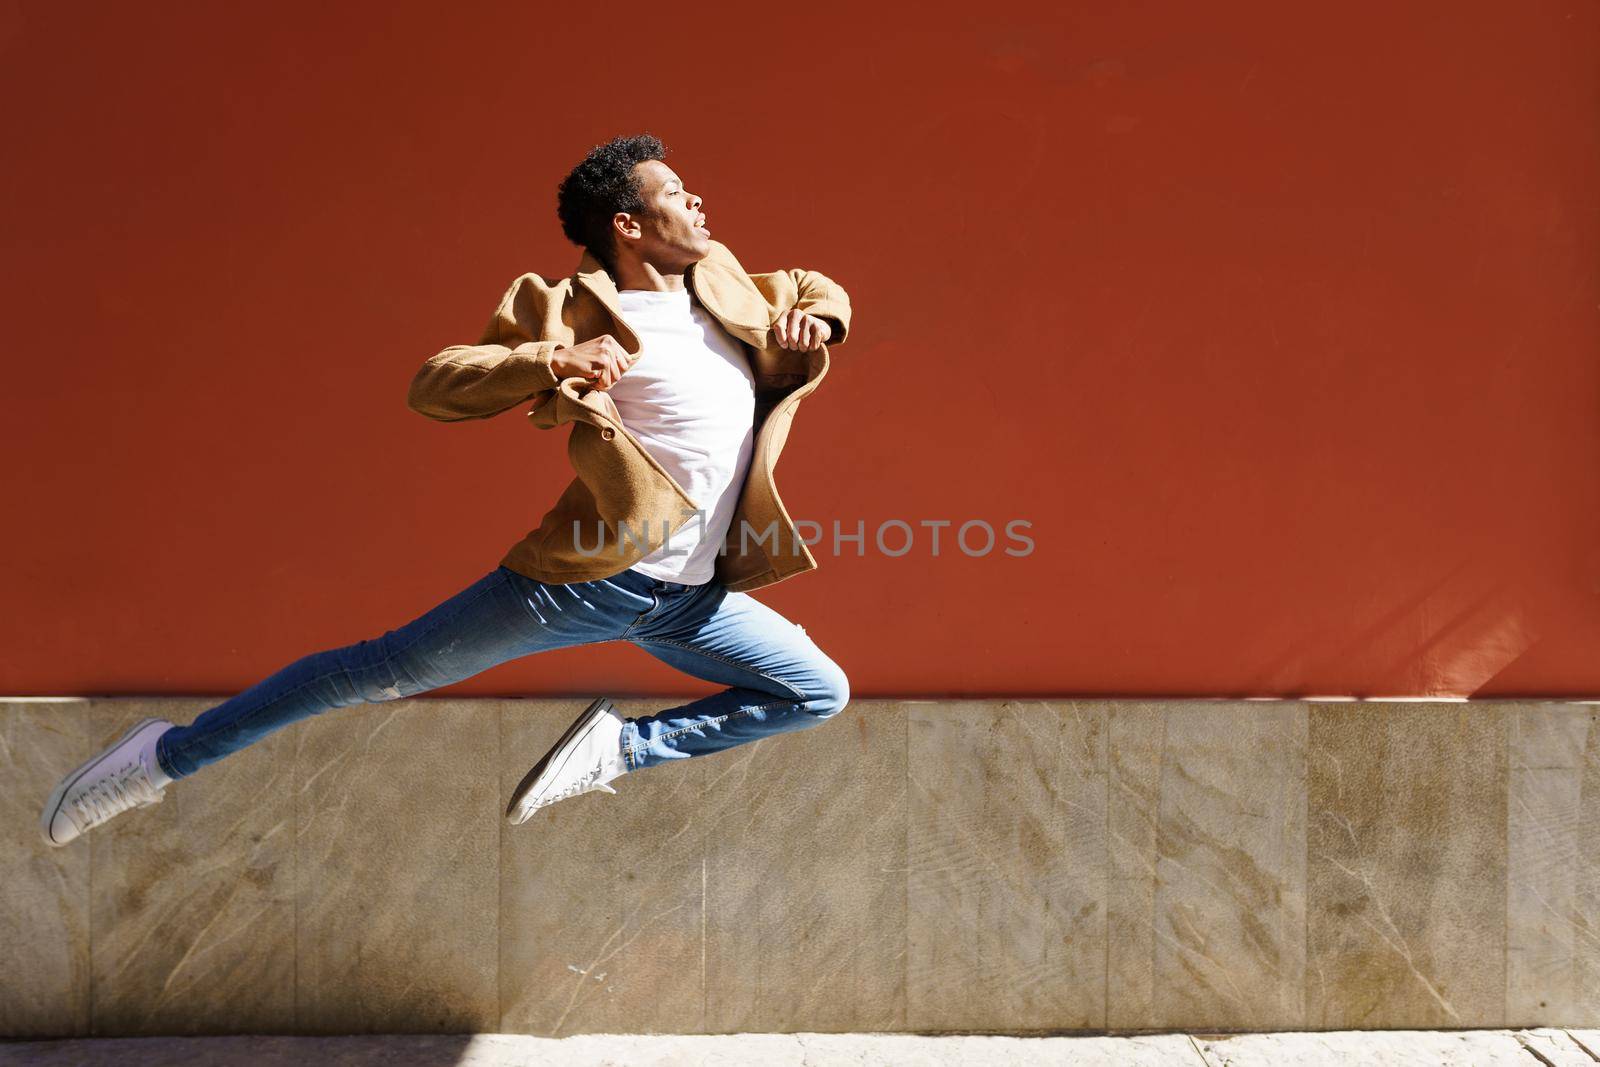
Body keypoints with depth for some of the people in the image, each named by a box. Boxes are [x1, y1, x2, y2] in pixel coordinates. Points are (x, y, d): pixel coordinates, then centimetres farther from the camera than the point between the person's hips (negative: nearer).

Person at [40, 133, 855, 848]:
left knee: (819, 693, 6)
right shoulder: (571, 314, -6)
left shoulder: (721, 281, 12)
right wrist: (551, 360, -26)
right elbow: (430, 387, -11)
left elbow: (821, 289, 29)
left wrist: (814, 319, 5)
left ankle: (621, 746, 8)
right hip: (587, 577, -6)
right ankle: (170, 756, 16)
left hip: (692, 599, 6)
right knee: (386, 670, -3)